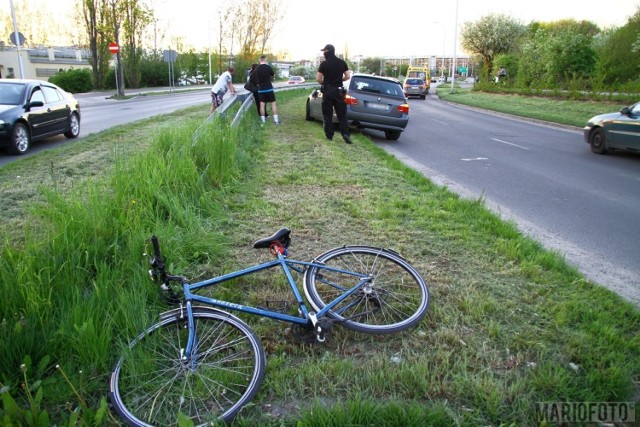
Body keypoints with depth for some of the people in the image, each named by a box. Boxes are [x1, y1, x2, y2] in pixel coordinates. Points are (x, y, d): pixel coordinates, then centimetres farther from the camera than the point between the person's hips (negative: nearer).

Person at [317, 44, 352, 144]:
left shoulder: (324, 64, -6)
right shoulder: (342, 62, 3)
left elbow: (319, 79, -5)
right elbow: (347, 76, 5)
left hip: (327, 90, -2)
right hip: (338, 90, 2)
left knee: (327, 114, 6)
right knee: (342, 114, 5)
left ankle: (329, 135, 7)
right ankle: (345, 134, -8)